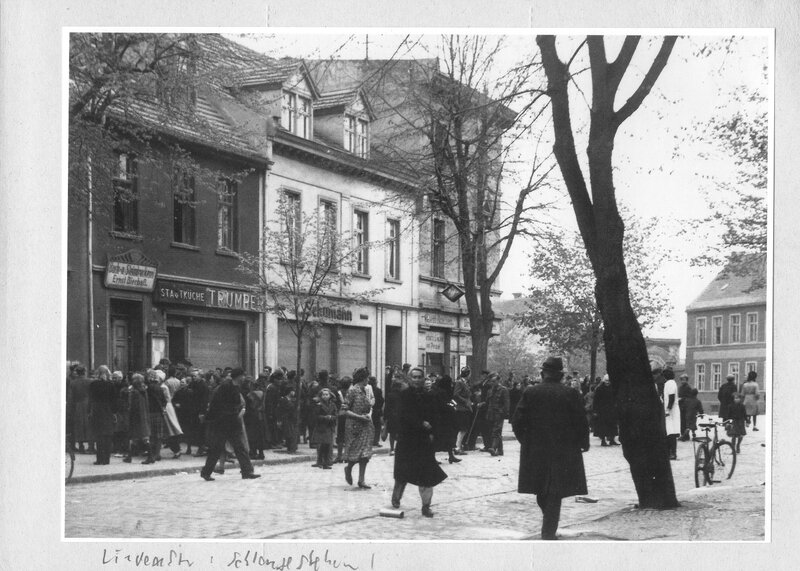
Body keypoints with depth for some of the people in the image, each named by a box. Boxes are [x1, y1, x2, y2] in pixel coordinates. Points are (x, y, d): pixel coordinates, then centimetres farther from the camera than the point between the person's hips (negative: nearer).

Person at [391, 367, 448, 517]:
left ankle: (426, 506, 4)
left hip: (425, 439, 3)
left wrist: (431, 433, -11)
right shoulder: (404, 395, -3)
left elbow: (433, 417, 4)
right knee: (402, 473, 6)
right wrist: (422, 424, -23)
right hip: (407, 439, -3)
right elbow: (406, 415, -15)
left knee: (427, 474, -2)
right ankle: (396, 498, 30)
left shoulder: (428, 397, 8)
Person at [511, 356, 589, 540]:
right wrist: (583, 443, 9)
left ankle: (549, 524, 32)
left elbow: (517, 421, -4)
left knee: (541, 492, 18)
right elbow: (581, 423, -8)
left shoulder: (530, 393, -4)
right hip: (562, 452, -2)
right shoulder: (570, 394, -8)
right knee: (555, 493, 4)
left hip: (534, 451, 2)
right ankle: (549, 531, 1)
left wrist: (525, 441, 12)